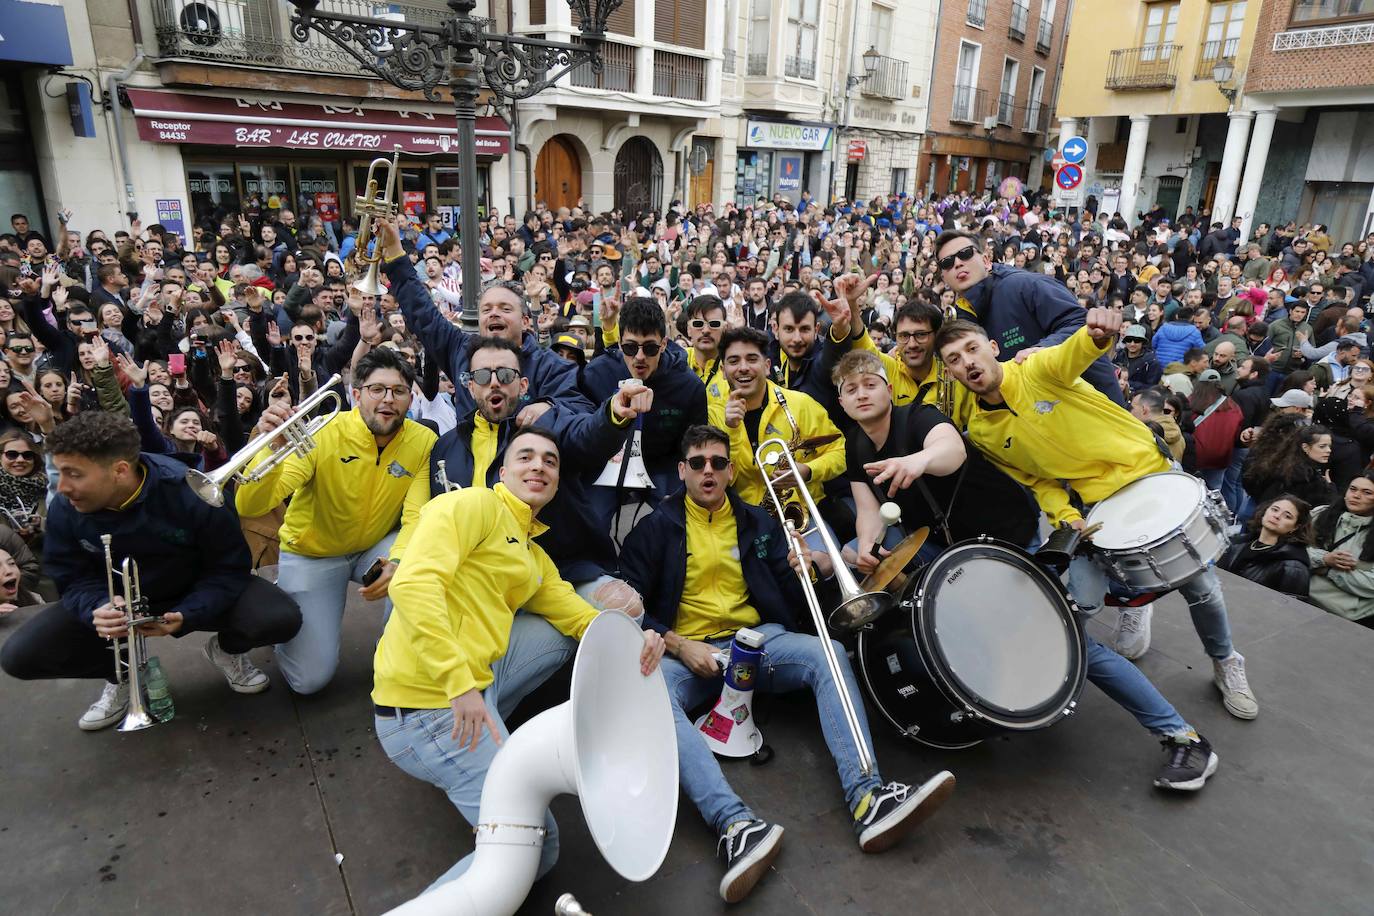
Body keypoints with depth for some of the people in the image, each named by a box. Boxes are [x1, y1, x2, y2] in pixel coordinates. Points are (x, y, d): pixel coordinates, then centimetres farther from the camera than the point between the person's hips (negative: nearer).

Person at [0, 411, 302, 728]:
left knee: (282, 618, -28)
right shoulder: (64, 508, -18)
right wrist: (99, 608, -33)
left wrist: (186, 615, -37)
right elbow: (74, 580, -9)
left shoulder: (192, 495, -29)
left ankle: (226, 650, 10)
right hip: (115, 601, 3)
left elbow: (229, 568, -21)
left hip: (196, 595, -3)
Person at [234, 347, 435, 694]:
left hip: (376, 546, 2)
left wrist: (397, 562, -42)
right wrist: (272, 448, -47)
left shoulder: (423, 442, -15)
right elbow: (250, 507, -28)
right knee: (310, 678, -8)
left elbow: (416, 518, -20)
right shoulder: (321, 435, -22)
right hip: (312, 553, -2)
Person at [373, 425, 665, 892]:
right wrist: (460, 683, -29)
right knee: (536, 846, -5)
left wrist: (634, 639, -3)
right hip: (429, 705, -9)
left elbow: (579, 617, 18)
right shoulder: (473, 504, -7)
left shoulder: (535, 556, 20)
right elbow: (413, 582, -21)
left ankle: (480, 729, 15)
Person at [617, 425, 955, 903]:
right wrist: (678, 645, -12)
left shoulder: (757, 523, 14)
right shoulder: (656, 529, 5)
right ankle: (736, 824, -50)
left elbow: (789, 598, 13)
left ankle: (867, 798, -37)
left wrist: (804, 572, -9)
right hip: (684, 650, -2)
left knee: (829, 653, -24)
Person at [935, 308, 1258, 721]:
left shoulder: (1036, 369, -15)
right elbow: (1036, 480, 3)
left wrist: (1098, 333, -61)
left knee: (1200, 584, 1)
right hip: (1095, 504, 3)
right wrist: (1066, 516, -14)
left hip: (1148, 473, -2)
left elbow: (1073, 354, -39)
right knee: (1084, 600, -9)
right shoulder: (981, 433, -5)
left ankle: (1226, 664, 32)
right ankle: (1132, 600, 29)